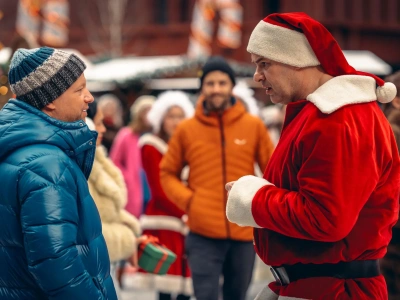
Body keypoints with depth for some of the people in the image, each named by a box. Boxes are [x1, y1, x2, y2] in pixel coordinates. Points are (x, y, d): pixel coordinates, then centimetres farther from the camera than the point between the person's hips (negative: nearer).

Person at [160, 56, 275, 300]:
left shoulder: (254, 126, 3)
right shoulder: (187, 129, 1)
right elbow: (168, 173, 8)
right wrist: (188, 200, -7)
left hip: (244, 232, 2)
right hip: (203, 234, -2)